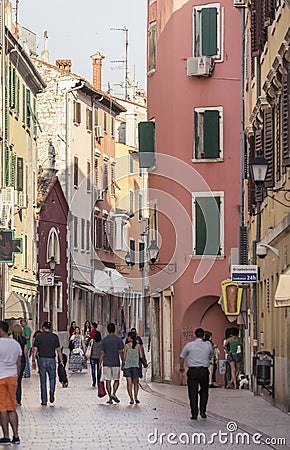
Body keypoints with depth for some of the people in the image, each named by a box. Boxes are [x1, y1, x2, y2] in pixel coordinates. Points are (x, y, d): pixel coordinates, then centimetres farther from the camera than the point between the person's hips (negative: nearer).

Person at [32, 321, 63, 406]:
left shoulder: (38, 336, 1)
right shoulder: (54, 336, 1)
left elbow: (35, 349, -2)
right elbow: (58, 350, -2)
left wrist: (33, 361, 4)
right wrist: (61, 361, 4)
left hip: (41, 359, 0)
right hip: (51, 359, 0)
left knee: (43, 380, 6)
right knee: (52, 377, 17)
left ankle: (44, 400, 7)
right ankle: (52, 391, -12)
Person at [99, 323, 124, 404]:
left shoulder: (104, 339, 2)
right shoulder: (118, 339, -2)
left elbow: (102, 353, 2)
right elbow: (121, 352, -3)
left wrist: (100, 364, 7)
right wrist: (123, 362, 5)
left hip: (106, 363, 1)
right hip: (116, 363, -1)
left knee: (108, 381, 4)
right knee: (116, 380, 9)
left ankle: (110, 398, 4)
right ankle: (113, 394, -12)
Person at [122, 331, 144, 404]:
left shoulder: (127, 346, -2)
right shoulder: (138, 346, 2)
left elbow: (124, 357, 0)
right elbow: (141, 356, 1)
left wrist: (122, 365, 10)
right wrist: (142, 350, 19)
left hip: (127, 366, -1)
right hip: (136, 366, 1)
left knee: (129, 383, 0)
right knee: (136, 383, 13)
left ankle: (131, 399, -7)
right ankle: (135, 397, 2)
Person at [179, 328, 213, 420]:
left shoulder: (189, 345, -1)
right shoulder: (208, 345, 1)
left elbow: (182, 357, 9)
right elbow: (210, 356, 14)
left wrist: (181, 367, 25)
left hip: (193, 371, -1)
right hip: (204, 371, 1)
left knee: (193, 392, 3)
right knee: (204, 391, 18)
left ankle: (194, 414, 0)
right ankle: (203, 411, 11)